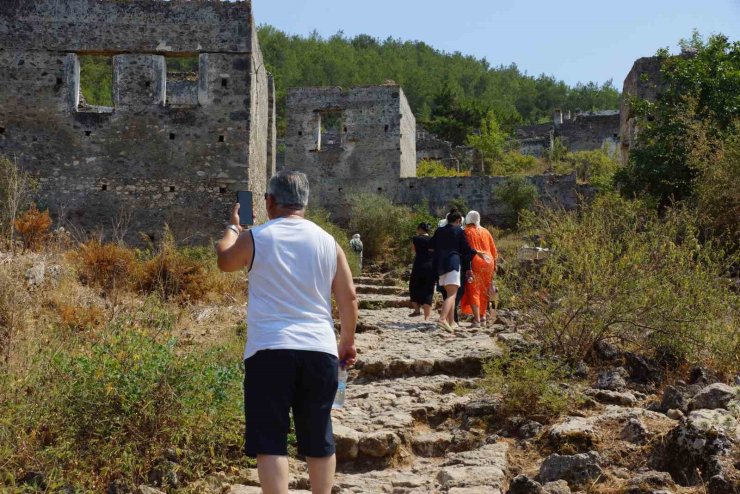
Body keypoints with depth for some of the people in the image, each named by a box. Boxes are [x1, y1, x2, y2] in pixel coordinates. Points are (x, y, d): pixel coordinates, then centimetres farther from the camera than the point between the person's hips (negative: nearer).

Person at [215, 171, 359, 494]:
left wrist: (232, 227, 36)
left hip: (269, 350, -3)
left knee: (270, 442, -1)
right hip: (320, 350, 3)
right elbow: (348, 298, 7)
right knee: (319, 439, 15)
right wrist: (347, 341, 21)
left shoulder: (255, 238, -1)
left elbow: (224, 261, 19)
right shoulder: (328, 242, 7)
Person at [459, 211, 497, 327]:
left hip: (474, 262, -5)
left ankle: (477, 320, -14)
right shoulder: (485, 232, 11)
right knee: (484, 291, 16)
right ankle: (483, 317, 20)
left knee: (473, 291, -4)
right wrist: (494, 264, 22)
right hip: (488, 262, 5)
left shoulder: (467, 231, -3)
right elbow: (493, 249, 14)